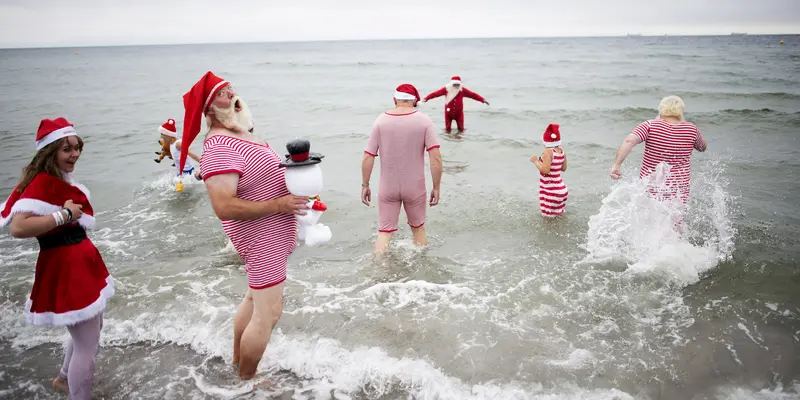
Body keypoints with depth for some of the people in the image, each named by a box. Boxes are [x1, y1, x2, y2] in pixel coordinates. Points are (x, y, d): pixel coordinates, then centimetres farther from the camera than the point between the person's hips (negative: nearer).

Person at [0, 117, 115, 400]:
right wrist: (64, 215, -28)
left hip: (81, 263, 11)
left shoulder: (62, 181, 9)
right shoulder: (42, 183, -21)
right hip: (64, 268, -11)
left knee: (91, 329, 27)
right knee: (87, 344, -4)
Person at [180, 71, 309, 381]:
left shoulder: (241, 135, 8)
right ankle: (246, 379, 17)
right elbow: (224, 207, -31)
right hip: (263, 238, -11)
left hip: (265, 235, 11)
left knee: (255, 299, 23)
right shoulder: (219, 148, -24)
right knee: (268, 312, -2)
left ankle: (237, 361, 42)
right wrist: (279, 205, -28)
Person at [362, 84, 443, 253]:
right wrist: (436, 188, -4)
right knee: (418, 228, 20)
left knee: (385, 231, 8)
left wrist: (365, 185, 3)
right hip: (415, 187, 0)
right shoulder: (424, 121, -7)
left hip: (387, 188, 0)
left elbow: (368, 158, -7)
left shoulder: (381, 120, -4)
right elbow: (436, 158, -13)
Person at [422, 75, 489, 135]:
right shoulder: (446, 89, -11)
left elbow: (473, 94, -8)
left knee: (461, 128, 4)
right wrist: (426, 98, -29)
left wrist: (483, 100, -15)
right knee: (447, 128, 8)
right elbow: (436, 93, -18)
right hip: (448, 113, -1)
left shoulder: (462, 90, -7)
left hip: (459, 113, 1)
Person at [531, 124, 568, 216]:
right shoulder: (562, 150, 3)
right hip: (561, 189, 9)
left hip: (551, 191, -8)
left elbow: (545, 170, -25)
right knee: (559, 215, 22)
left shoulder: (548, 152, -20)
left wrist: (536, 161, -12)